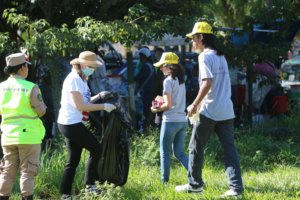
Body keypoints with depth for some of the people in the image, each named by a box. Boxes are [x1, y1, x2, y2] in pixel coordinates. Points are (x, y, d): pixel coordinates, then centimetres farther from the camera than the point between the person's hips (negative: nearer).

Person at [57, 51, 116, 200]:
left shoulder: (81, 79, 17)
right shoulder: (74, 79, -15)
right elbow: (79, 106, -21)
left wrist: (99, 96, 11)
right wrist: (104, 107, -19)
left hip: (72, 125, 10)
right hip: (72, 124, -10)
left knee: (73, 161, 9)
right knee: (95, 149, -5)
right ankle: (90, 185, 2)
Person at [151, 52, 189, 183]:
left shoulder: (168, 81, -12)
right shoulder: (181, 80, 11)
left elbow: (168, 105, -15)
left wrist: (157, 109, 1)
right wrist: (163, 98, 22)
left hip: (171, 121, -8)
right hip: (183, 121, 8)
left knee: (165, 153, 5)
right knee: (179, 153, 10)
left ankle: (164, 180, 9)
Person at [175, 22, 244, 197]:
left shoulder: (205, 56, -10)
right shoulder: (221, 56, 16)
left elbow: (207, 83, -22)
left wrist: (195, 105, -15)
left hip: (210, 111, -7)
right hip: (227, 111, 7)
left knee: (196, 147, 7)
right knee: (229, 148, 4)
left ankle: (195, 184, 14)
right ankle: (236, 187, -3)